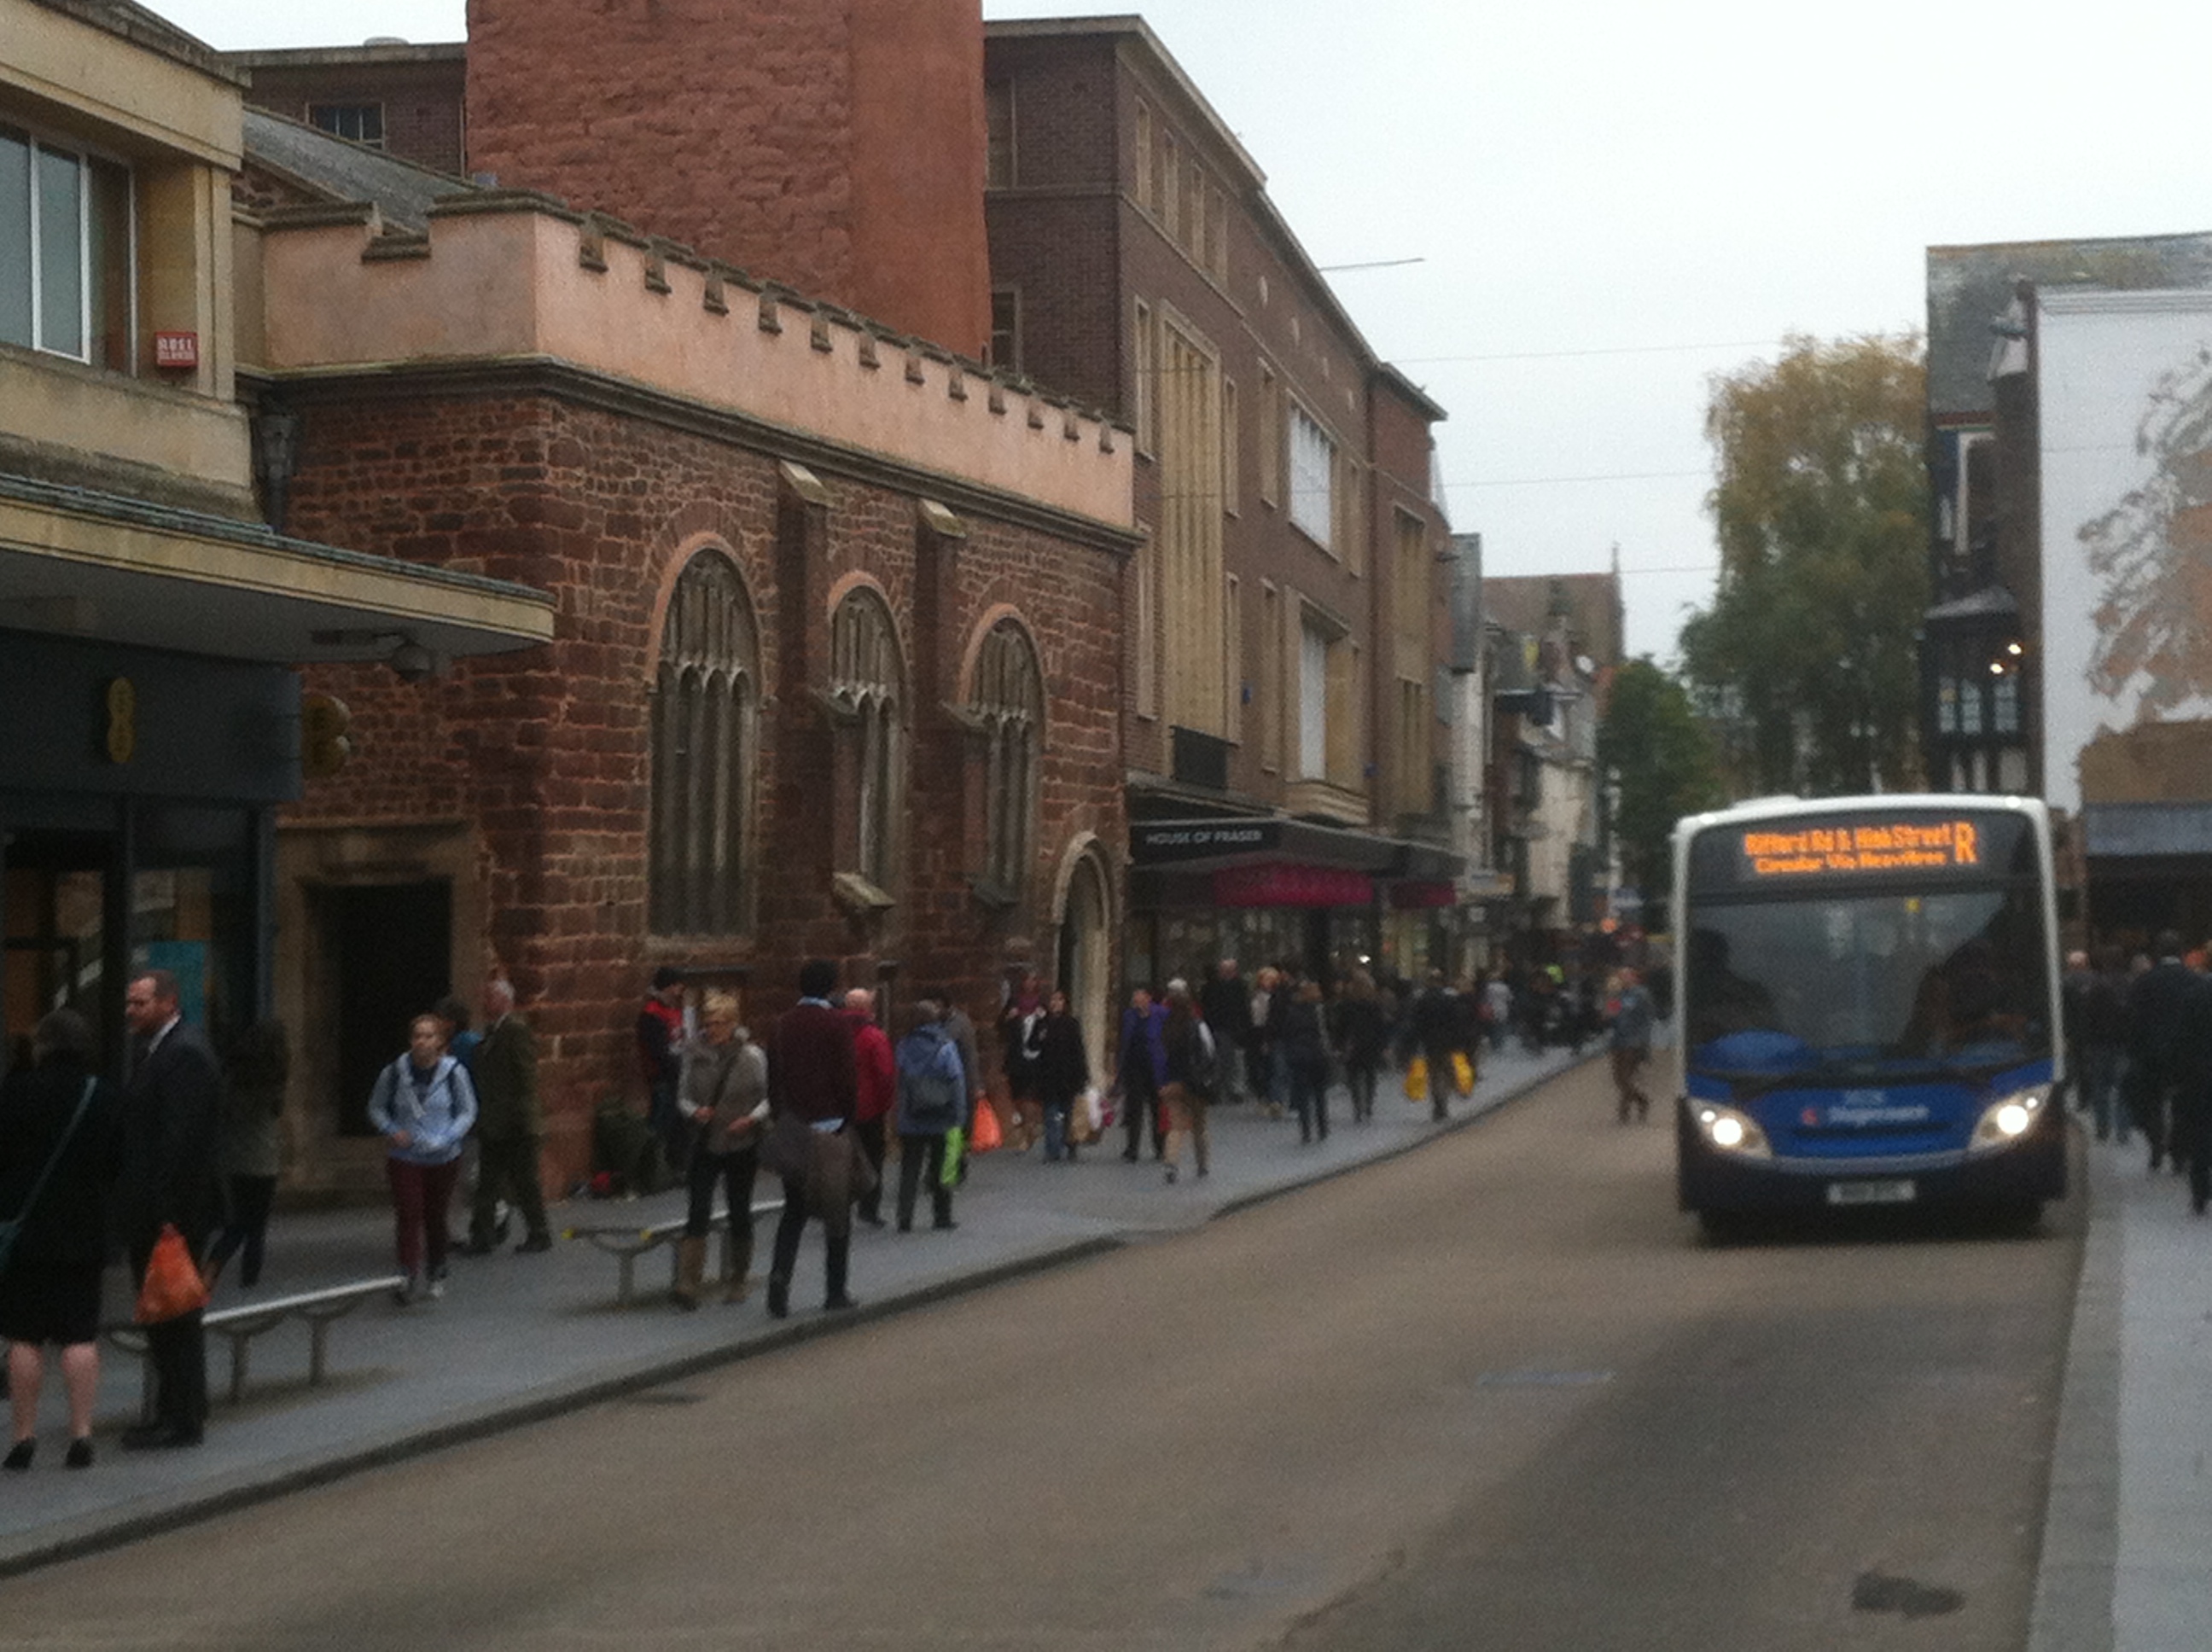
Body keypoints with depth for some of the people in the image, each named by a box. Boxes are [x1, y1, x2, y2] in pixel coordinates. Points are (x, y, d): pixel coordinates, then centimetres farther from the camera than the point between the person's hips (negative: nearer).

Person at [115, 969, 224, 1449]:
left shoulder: (185, 1054, -16)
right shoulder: (156, 1050, 16)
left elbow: (181, 1139, -22)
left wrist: (167, 1211, -23)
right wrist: (129, 1204, 15)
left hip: (172, 1211, -10)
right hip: (153, 1211, 10)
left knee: (174, 1316, -4)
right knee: (163, 1317, 14)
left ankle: (181, 1420, 1)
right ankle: (176, 1413, 20)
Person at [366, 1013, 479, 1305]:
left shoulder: (454, 1072, -6)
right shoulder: (394, 1073, -4)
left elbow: (467, 1111, 1)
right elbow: (376, 1108, 9)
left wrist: (446, 1139, -13)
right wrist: (391, 1131, -10)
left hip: (444, 1158, 0)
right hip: (404, 1158, 0)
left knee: (435, 1216, 10)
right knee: (408, 1215, -12)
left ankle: (436, 1273, 31)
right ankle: (410, 1277, -16)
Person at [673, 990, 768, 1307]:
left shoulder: (751, 1057, -7)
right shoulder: (695, 1053, 0)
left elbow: (769, 1099, 0)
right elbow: (683, 1096, 8)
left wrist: (752, 1119, -18)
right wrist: (694, 1112, -13)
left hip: (741, 1147, -1)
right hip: (704, 1146, 1)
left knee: (739, 1214, 10)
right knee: (698, 1213, -9)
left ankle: (739, 1279, 26)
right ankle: (687, 1284, -14)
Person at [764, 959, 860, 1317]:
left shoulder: (783, 1025, 4)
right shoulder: (836, 1025, -10)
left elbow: (773, 1078, 7)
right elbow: (847, 1077, -11)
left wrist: (780, 1120, 13)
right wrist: (847, 1119, 2)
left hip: (793, 1129, 4)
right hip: (830, 1128, -4)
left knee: (794, 1211, 14)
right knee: (836, 1213, 6)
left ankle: (780, 1274, -8)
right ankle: (836, 1292, 10)